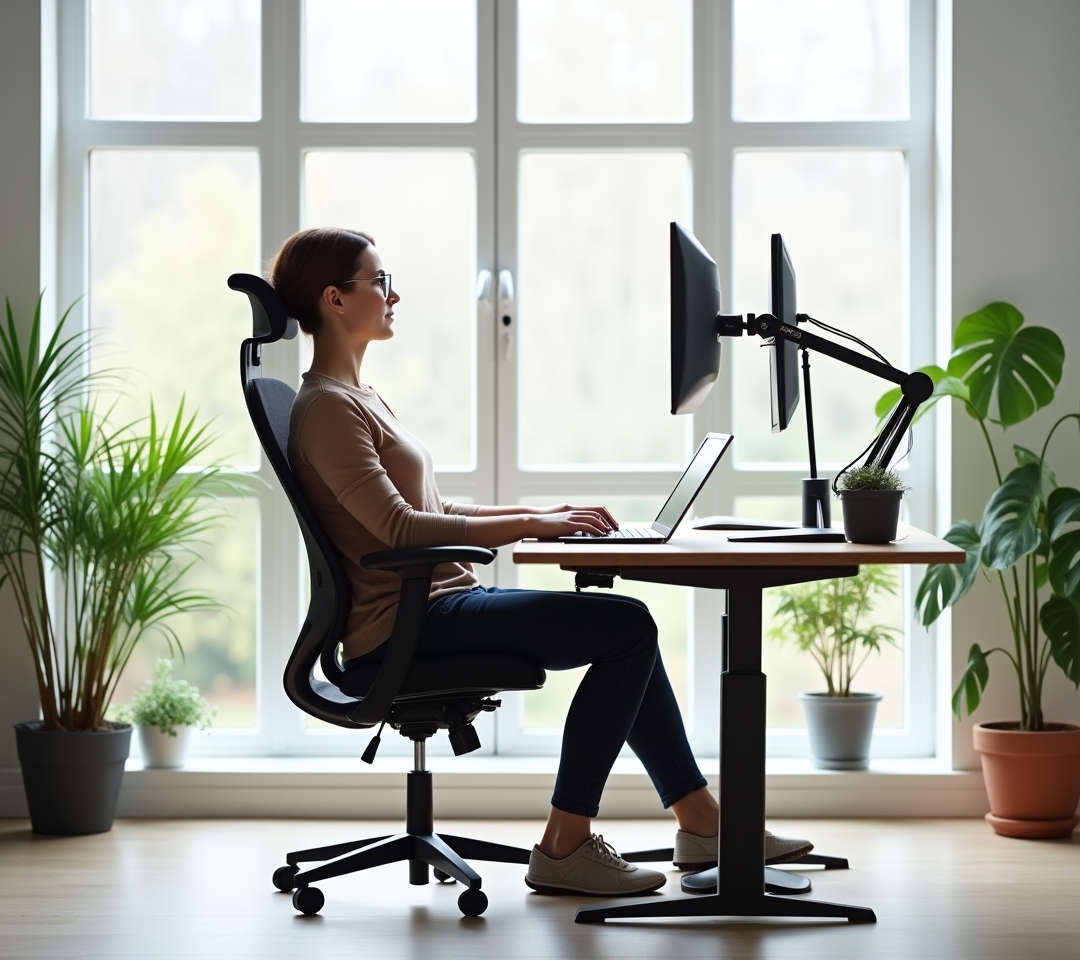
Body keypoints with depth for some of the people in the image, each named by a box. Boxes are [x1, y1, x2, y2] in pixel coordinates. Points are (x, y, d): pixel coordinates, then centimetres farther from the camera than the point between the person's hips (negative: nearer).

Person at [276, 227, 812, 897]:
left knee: (626, 630, 8)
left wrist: (537, 515, 9)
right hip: (402, 623, -10)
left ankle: (703, 822, 11)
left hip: (438, 605, 10)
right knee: (627, 623, -14)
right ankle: (566, 845, -11)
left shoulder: (357, 399, 20)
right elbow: (400, 528, -21)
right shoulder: (326, 408, -12)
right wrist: (530, 526, -18)